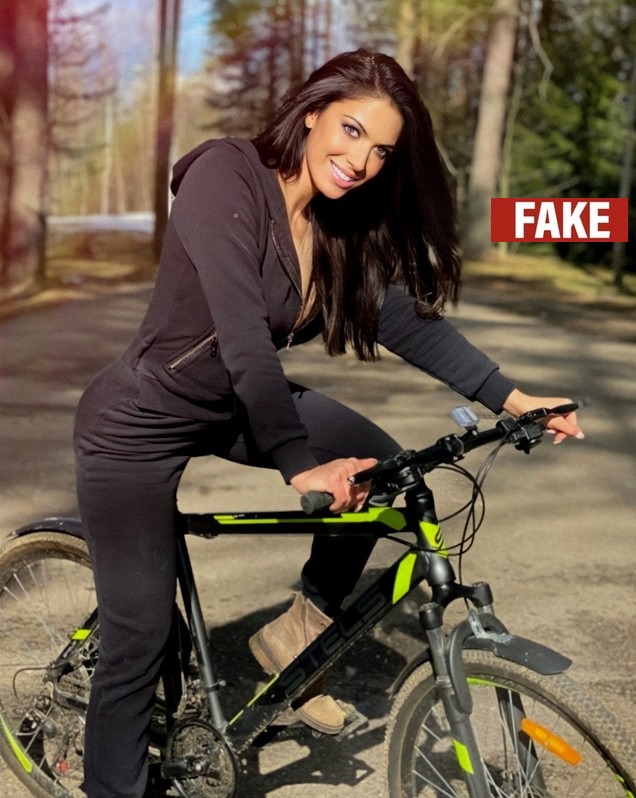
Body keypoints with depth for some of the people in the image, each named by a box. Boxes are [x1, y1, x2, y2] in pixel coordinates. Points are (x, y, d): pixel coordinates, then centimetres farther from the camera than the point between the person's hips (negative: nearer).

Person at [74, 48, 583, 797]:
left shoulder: (342, 225, -5)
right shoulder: (227, 175, -25)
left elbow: (409, 320, -3)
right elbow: (241, 335, -33)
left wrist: (511, 397, -8)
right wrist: (299, 466, -35)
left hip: (233, 407, 7)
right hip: (139, 423, -6)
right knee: (140, 637, -5)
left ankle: (297, 631, 11)